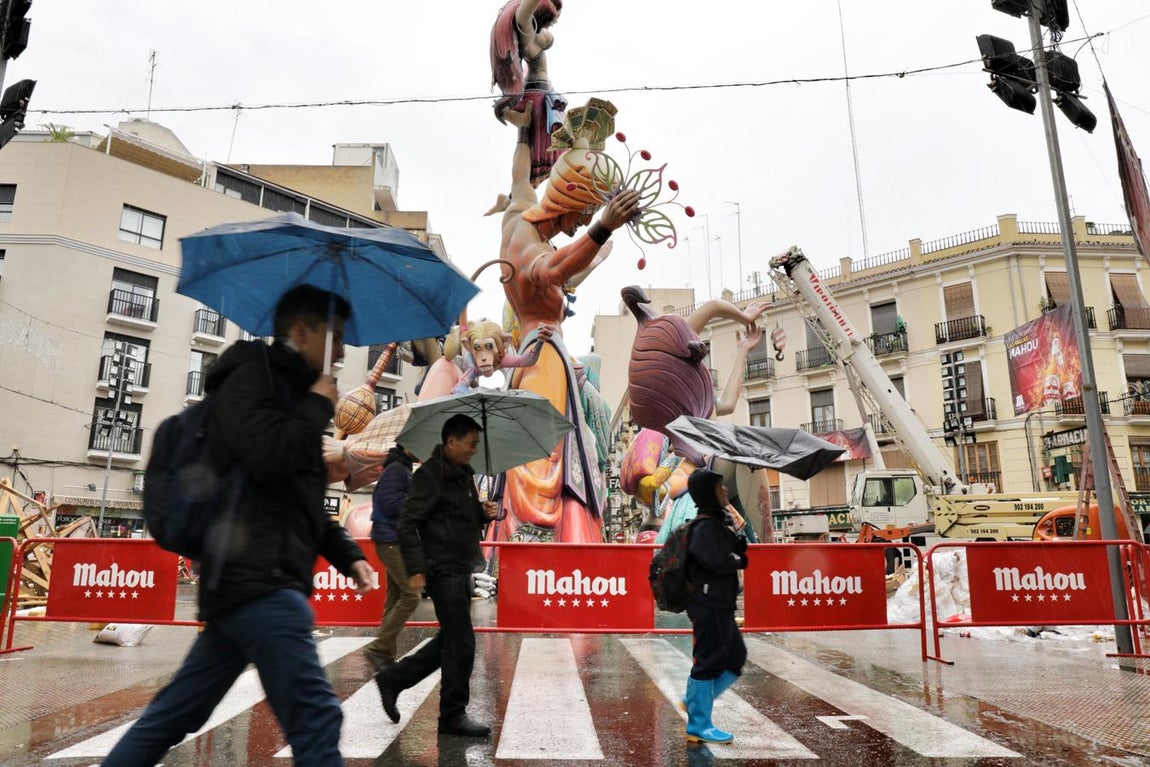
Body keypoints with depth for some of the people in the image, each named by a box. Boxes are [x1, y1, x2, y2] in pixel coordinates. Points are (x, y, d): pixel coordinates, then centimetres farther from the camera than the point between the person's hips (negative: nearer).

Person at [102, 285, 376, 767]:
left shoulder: (287, 391, 22)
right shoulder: (251, 377, -5)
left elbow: (304, 505, 26)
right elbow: (268, 456, -25)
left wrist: (347, 555, 15)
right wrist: (318, 406, -8)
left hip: (250, 582, 10)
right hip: (257, 580, -10)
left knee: (173, 716, 17)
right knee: (315, 718, -11)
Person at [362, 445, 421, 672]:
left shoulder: (403, 470, 18)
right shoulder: (396, 470, -12)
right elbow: (391, 504, -22)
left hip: (396, 541, 10)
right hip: (392, 541, -10)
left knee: (395, 598, 10)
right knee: (410, 595, -12)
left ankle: (386, 655, 15)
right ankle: (379, 648, -7)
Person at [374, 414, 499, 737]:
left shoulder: (463, 474, 15)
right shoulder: (430, 475, -12)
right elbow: (408, 523, -16)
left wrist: (484, 513, 2)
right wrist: (416, 569, -22)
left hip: (461, 571, 9)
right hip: (443, 570, -9)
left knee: (449, 639, 16)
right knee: (461, 643, -3)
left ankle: (393, 679, 30)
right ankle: (453, 715, 11)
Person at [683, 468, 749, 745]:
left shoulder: (716, 525, 14)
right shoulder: (706, 528, -17)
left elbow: (732, 553, 14)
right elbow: (720, 562, -27)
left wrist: (738, 547, -6)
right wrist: (740, 560, -8)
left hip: (719, 607, 10)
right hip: (709, 606, -10)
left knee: (736, 656, 16)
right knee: (708, 662, -1)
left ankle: (695, 701, 25)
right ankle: (698, 726, 11)